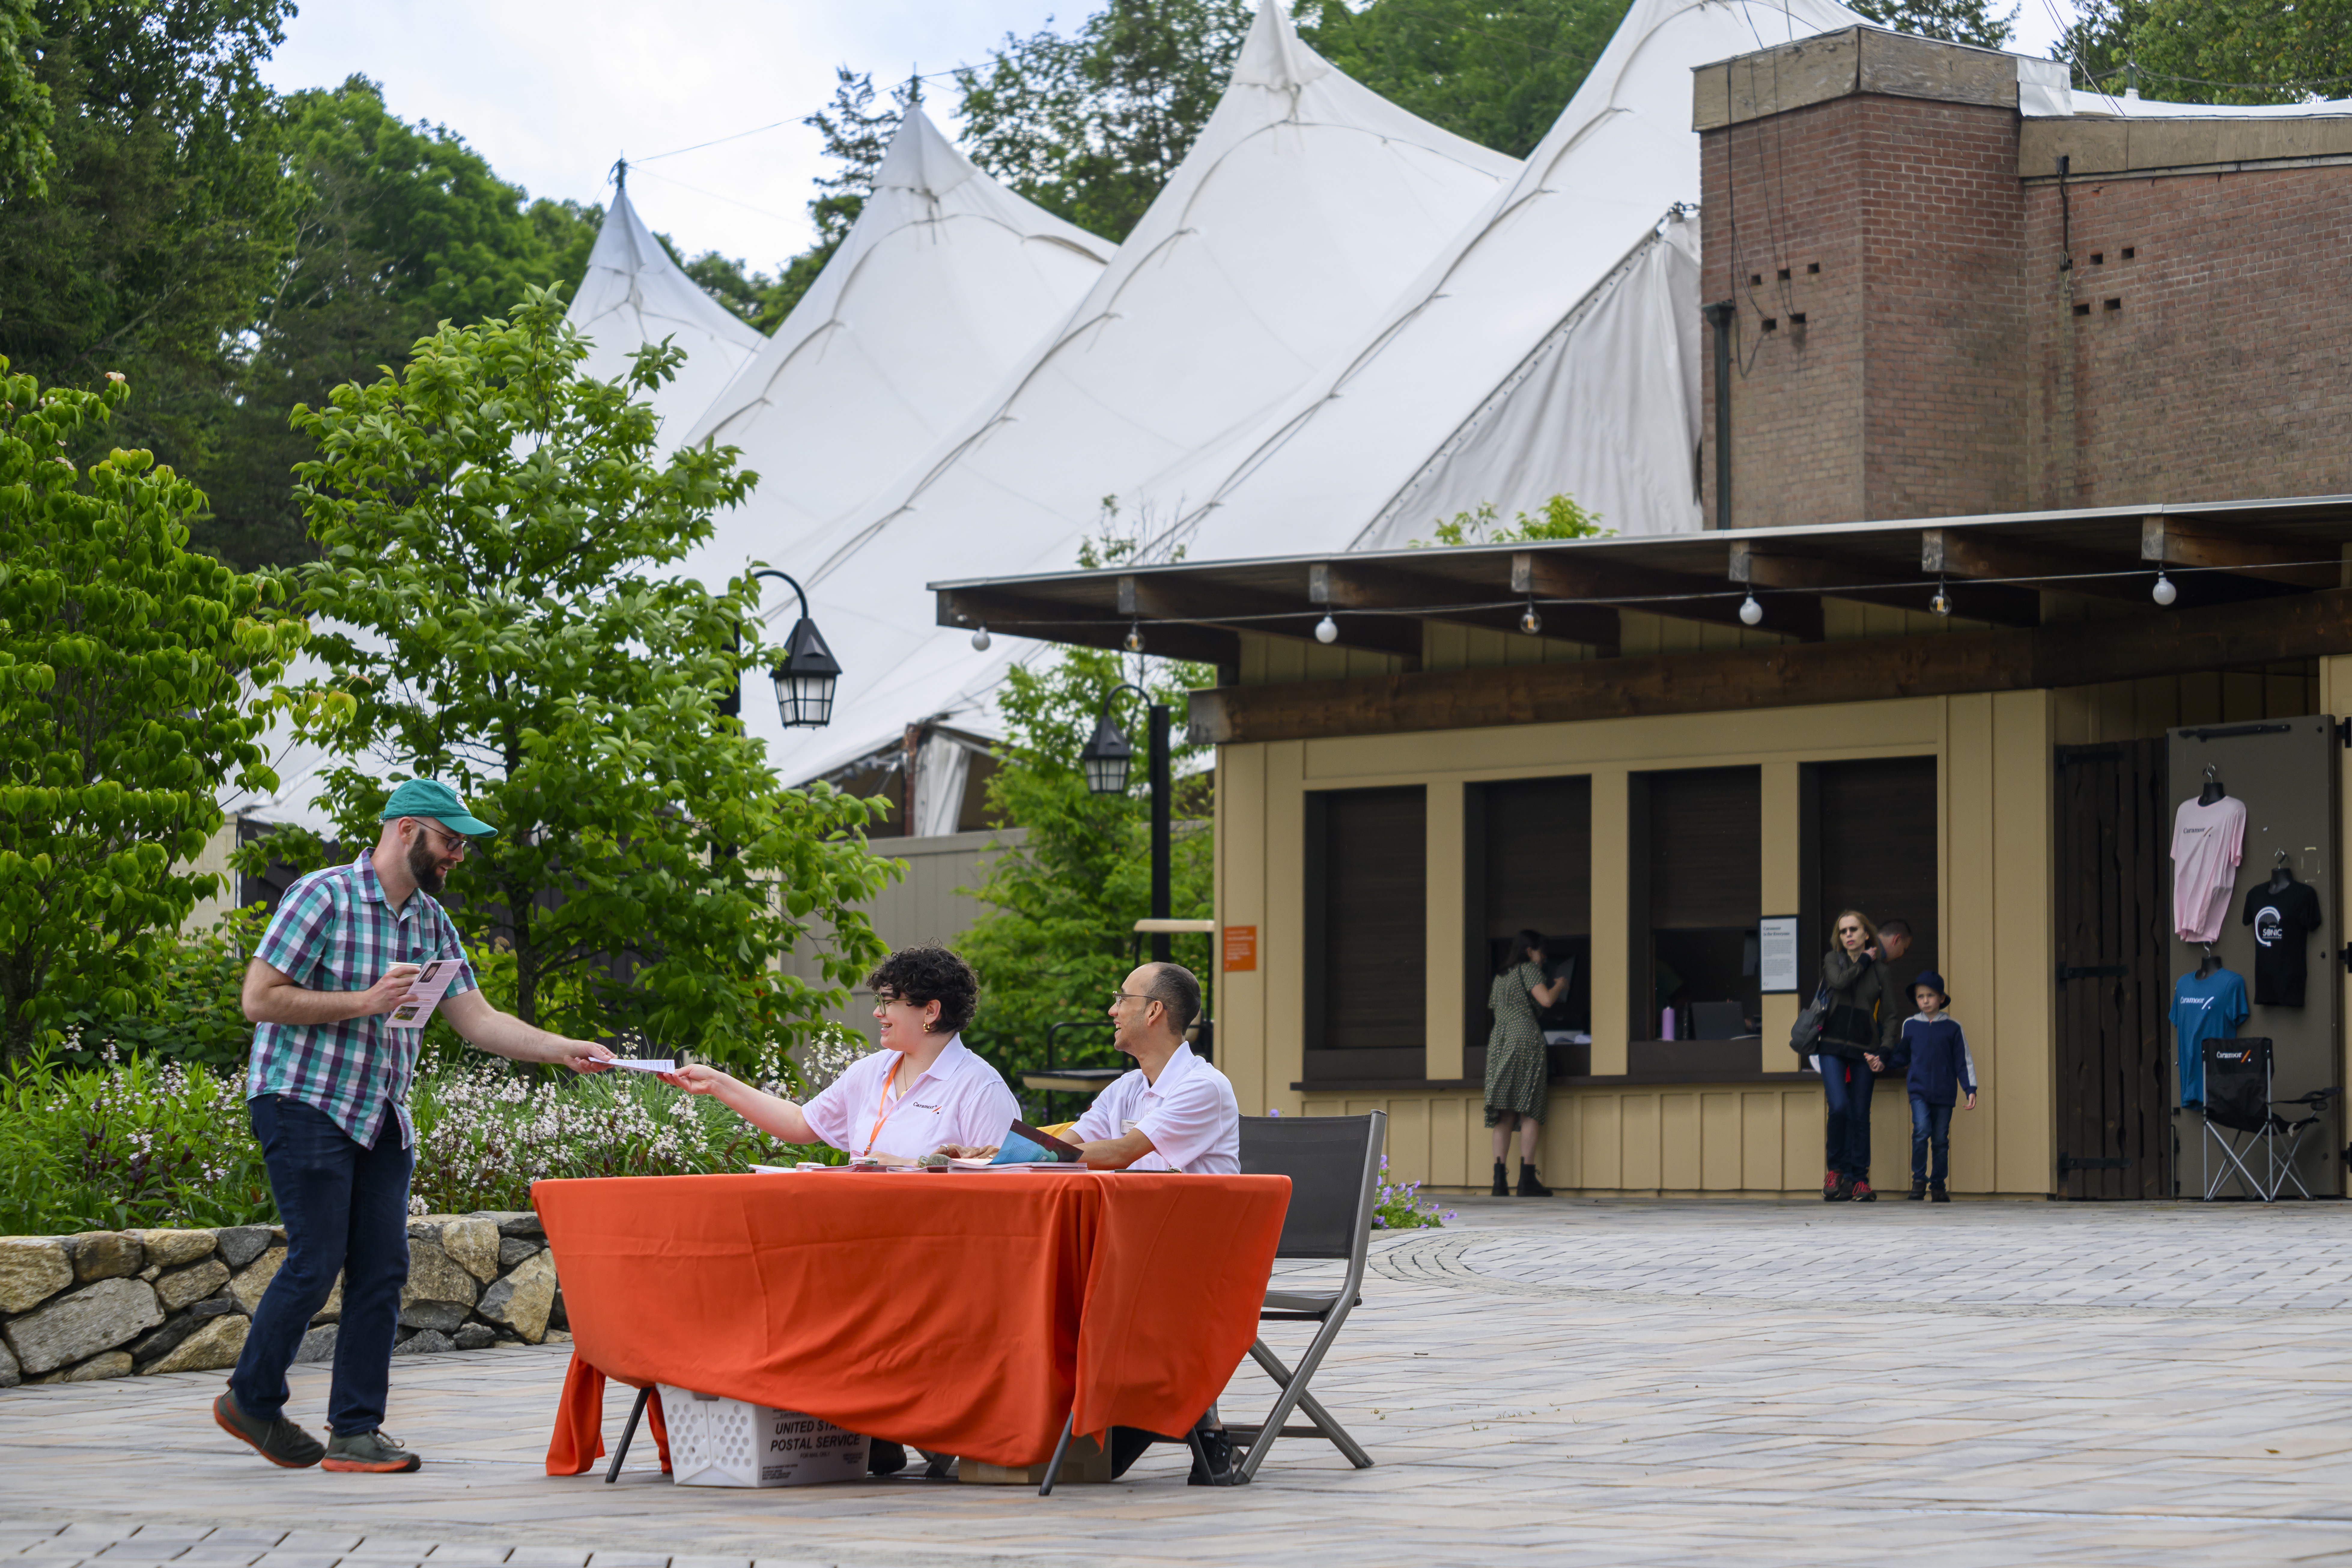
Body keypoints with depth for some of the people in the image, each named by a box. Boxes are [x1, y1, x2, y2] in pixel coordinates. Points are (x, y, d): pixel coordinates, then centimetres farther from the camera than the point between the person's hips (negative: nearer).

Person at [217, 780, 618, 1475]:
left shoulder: (431, 923, 12)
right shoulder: (324, 896, -11)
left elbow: (478, 1019, 10)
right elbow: (259, 999, -14)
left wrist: (565, 1051, -2)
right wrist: (366, 1002, -18)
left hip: (382, 1117, 7)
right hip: (305, 1102, -7)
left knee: (382, 1269, 1)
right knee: (315, 1262, -8)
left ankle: (356, 1430, 5)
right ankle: (251, 1400, 11)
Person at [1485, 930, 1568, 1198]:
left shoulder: (1500, 978, 23)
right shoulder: (1529, 970, 2)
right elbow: (1546, 1000, -10)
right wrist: (1559, 986, 10)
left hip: (1499, 1042, 6)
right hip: (1526, 1038, -6)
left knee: (1505, 1116, 3)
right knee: (1530, 1113, -7)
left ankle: (1499, 1179, -7)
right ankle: (1527, 1179, -13)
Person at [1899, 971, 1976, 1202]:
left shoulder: (1952, 1027, 2)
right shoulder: (1910, 1025, 7)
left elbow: (1964, 1061, 5)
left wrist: (1971, 1090, -2)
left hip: (1945, 1093, 0)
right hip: (1919, 1090, 0)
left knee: (1941, 1139, 4)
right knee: (1922, 1131, -18)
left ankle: (1938, 1185, 15)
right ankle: (1919, 1180, -7)